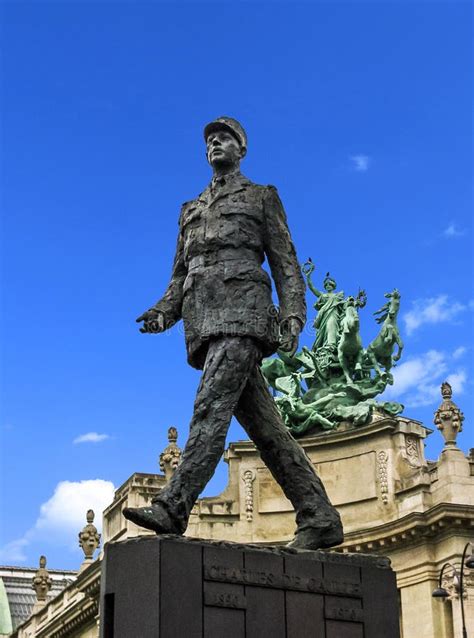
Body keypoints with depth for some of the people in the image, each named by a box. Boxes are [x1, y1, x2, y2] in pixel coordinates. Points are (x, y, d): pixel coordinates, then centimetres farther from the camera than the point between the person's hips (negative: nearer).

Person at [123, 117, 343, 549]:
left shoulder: (262, 198, 16)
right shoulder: (191, 211, 30)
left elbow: (286, 264, 7)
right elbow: (181, 275, 23)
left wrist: (293, 317, -9)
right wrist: (164, 312, 2)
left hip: (242, 309, -6)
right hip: (204, 323, 6)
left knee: (212, 406, -22)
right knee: (263, 423, -1)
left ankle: (172, 509, -33)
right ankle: (320, 519, -1)